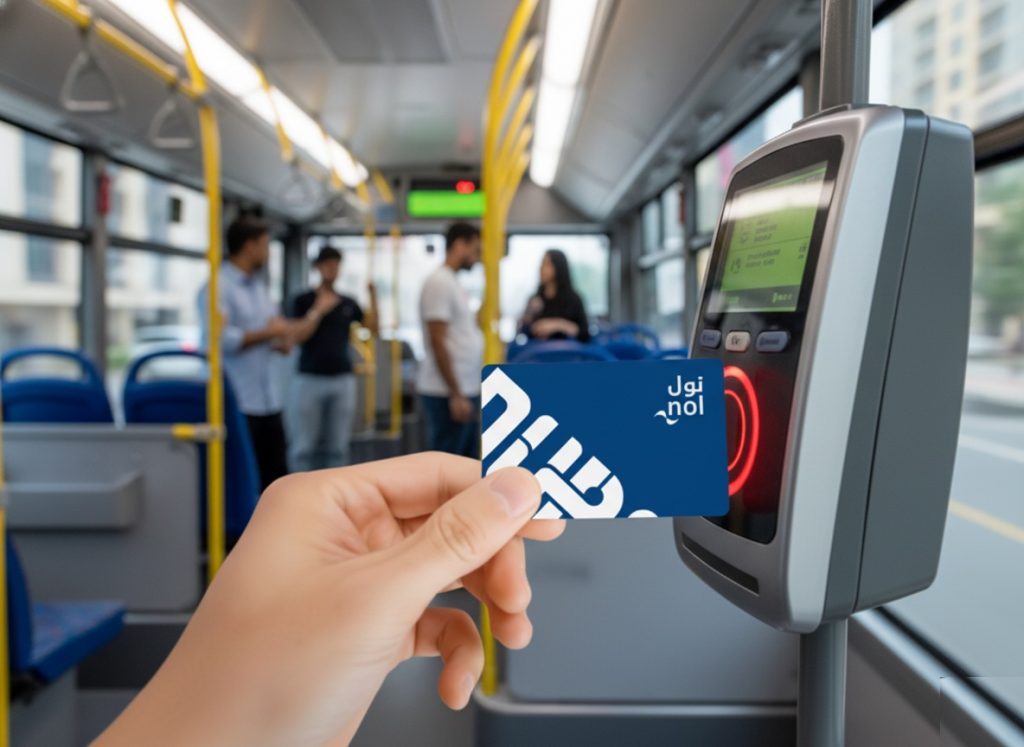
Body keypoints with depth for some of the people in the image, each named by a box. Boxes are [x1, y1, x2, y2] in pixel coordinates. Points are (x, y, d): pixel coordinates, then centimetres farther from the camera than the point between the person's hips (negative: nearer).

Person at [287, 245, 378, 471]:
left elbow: (373, 327, 7)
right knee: (304, 447, -1)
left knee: (337, 447, 6)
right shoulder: (303, 300, 1)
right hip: (310, 379, -3)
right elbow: (296, 337, -9)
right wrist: (318, 311, -14)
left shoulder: (348, 303, 12)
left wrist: (373, 297, -2)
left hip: (343, 379, 3)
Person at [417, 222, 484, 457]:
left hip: (465, 390, 9)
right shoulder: (439, 283, -11)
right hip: (448, 393, -9)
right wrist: (456, 395, -19)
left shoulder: (452, 283, 17)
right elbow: (437, 343, -18)